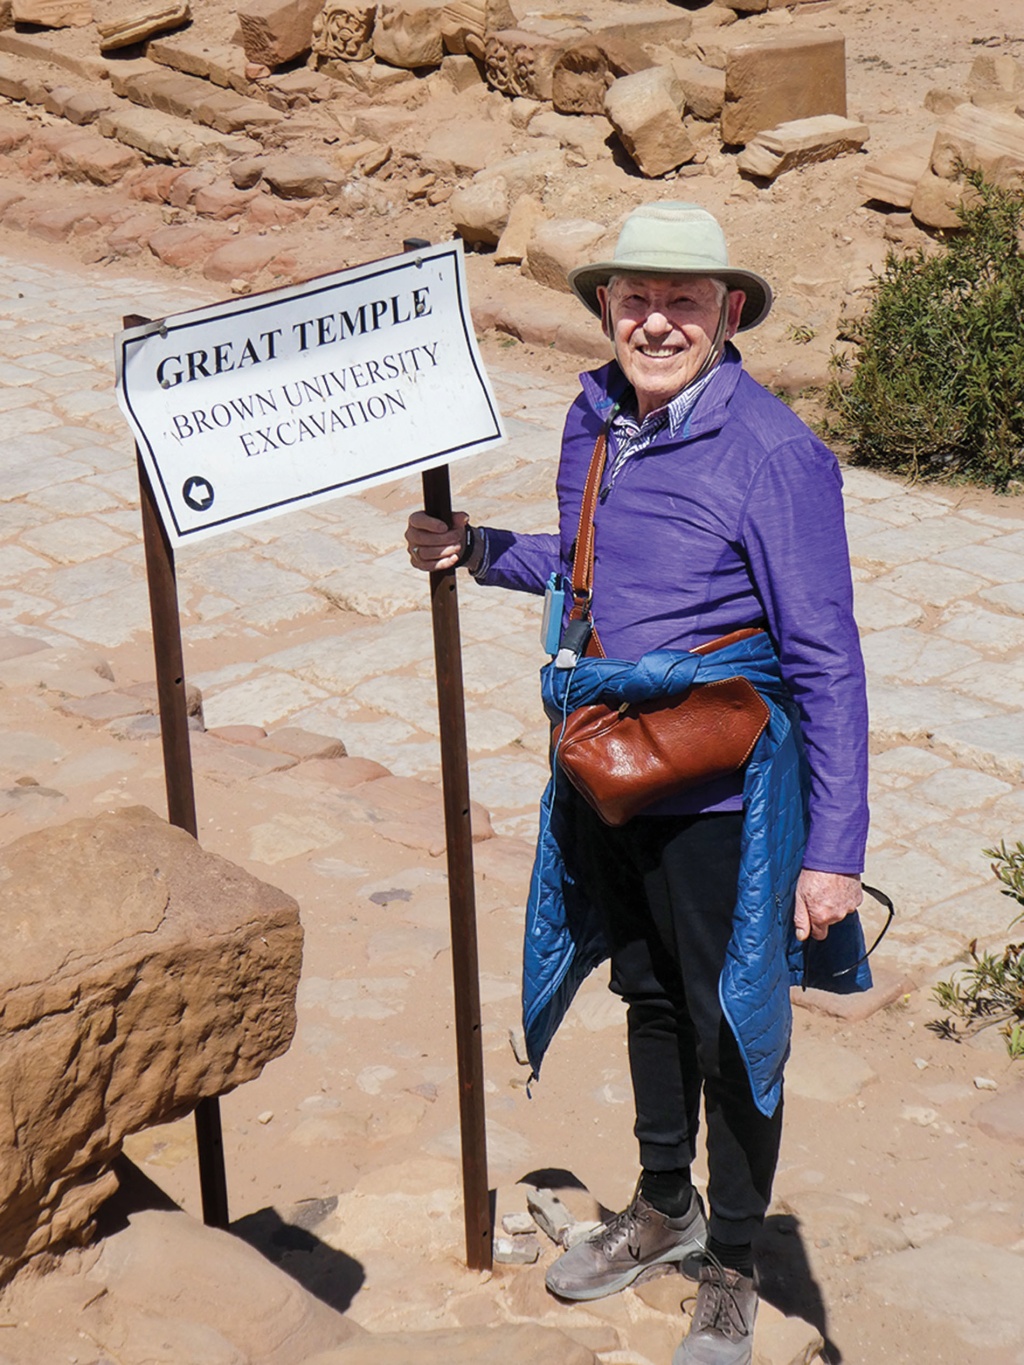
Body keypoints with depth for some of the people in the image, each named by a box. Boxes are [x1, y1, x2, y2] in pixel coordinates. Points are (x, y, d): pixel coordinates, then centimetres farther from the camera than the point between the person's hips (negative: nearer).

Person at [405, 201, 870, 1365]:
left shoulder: (773, 450, -19)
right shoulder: (592, 421, 1)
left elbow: (825, 658, -17)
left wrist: (835, 846, -19)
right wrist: (479, 552, 5)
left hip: (720, 793, -6)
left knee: (732, 1024, 9)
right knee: (648, 995, 24)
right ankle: (664, 1207, 47)